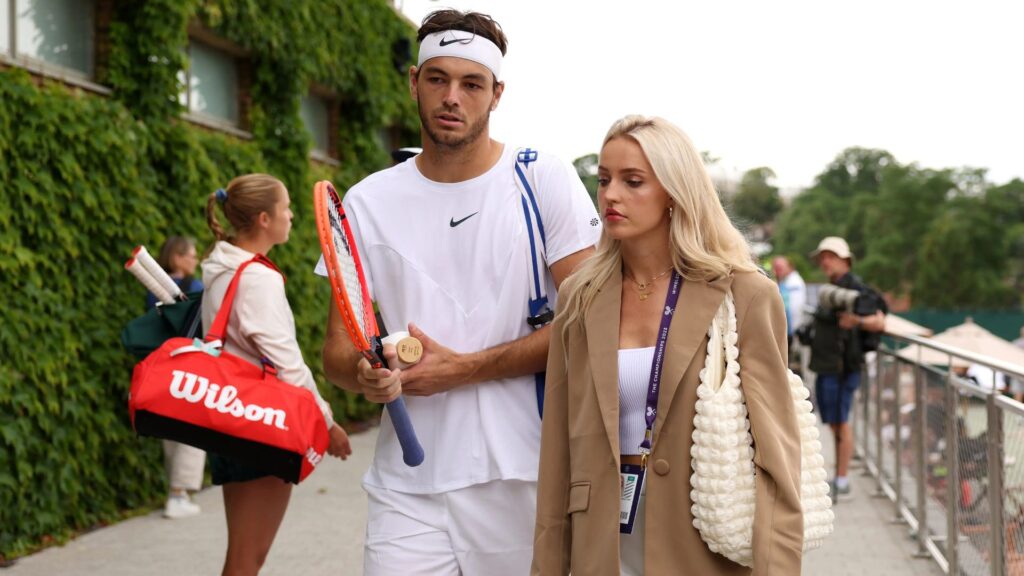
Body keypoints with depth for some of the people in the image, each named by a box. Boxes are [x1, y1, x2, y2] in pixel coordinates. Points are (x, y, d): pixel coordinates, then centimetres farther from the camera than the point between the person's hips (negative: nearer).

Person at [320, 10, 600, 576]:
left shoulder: (543, 179, -2)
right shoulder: (368, 203, 5)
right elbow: (337, 349, 7)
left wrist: (462, 369, -13)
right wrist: (367, 375, -17)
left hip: (527, 474, -1)